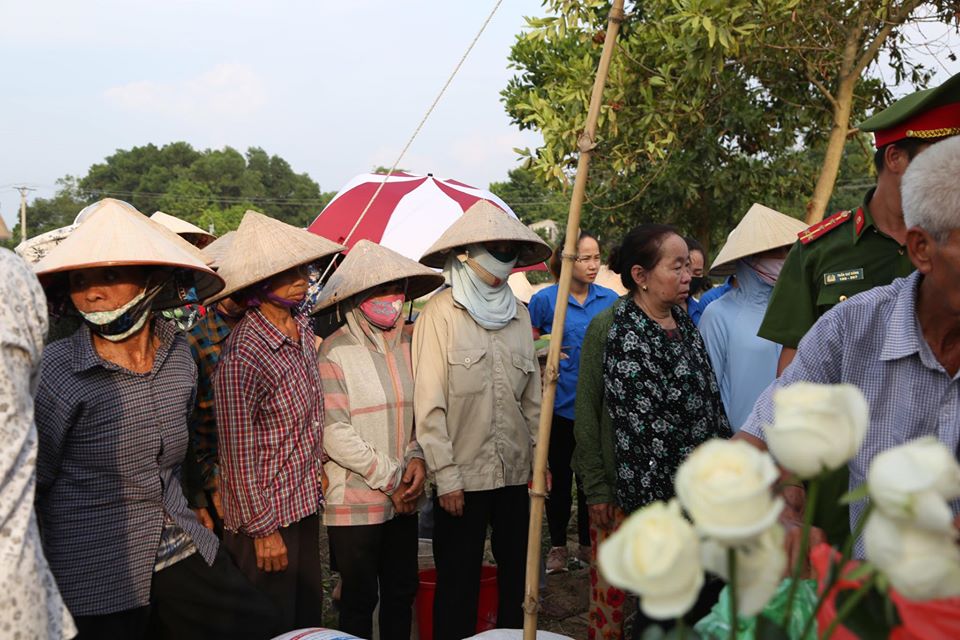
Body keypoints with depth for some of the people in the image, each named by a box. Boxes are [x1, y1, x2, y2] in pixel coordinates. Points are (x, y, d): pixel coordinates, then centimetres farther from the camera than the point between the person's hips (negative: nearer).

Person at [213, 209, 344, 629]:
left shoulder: (303, 331, 1)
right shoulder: (244, 355, -23)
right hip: (265, 516, -7)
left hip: (304, 501, 7)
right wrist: (264, 529, -14)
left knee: (309, 614, 19)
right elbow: (239, 452, -19)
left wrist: (317, 466, 11)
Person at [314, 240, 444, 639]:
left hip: (404, 499, 5)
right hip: (355, 502, -5)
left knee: (402, 593, 17)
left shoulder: (409, 344, 3)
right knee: (360, 599, 9)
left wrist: (417, 457, -7)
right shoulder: (335, 352, -12)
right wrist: (390, 480, -12)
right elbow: (335, 433, -15)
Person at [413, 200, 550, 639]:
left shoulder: (518, 315, 8)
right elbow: (429, 403, -10)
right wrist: (445, 476, -13)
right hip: (463, 478, -5)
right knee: (458, 586, 7)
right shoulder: (441, 312, -7)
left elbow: (532, 396, 13)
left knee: (517, 579, 14)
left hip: (514, 473, 5)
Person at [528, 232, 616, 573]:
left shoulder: (610, 300, 3)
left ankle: (588, 542, 29)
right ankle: (558, 545, 24)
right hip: (561, 402, -2)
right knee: (560, 476, 9)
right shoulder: (545, 299, -6)